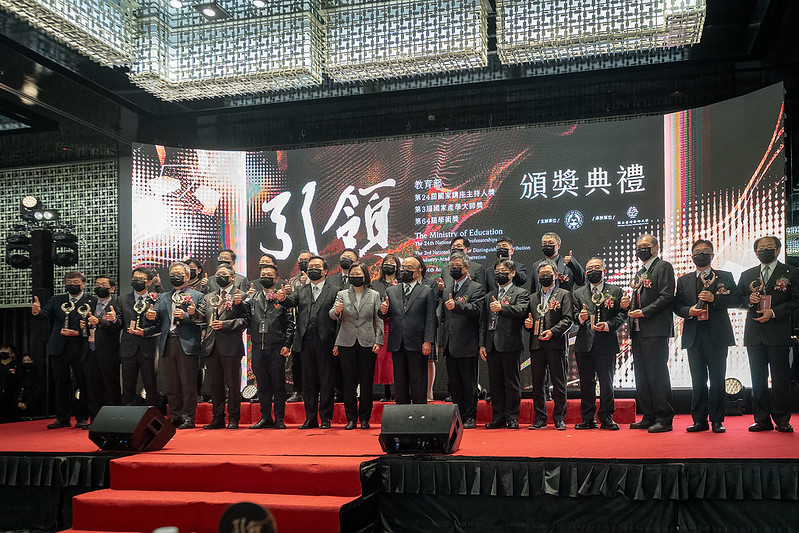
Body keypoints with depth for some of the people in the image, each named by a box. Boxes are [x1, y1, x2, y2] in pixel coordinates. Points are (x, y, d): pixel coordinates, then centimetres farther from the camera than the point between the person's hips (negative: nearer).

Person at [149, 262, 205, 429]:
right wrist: (149, 315, -15)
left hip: (187, 344, -4)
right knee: (172, 385, 9)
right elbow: (155, 316, 7)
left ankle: (188, 418, 4)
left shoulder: (197, 296, 6)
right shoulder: (163, 297, 20)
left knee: (188, 384, -3)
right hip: (167, 345, 5)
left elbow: (202, 319, -6)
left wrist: (185, 316, -20)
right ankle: (174, 417, 17)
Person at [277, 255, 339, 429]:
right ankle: (310, 419, 18)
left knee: (326, 382, 2)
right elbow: (291, 301, -2)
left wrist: (337, 343, -12)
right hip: (306, 342, 4)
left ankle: (325, 419, 10)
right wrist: (283, 298, -26)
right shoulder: (301, 291, 16)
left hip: (325, 342, -3)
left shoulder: (334, 291, 3)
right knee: (308, 382, 9)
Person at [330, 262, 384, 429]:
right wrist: (336, 311, -25)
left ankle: (364, 418, 11)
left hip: (367, 343, 0)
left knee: (367, 382, 1)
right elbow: (333, 315, -1)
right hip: (347, 343, 0)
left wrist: (378, 341, -4)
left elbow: (378, 320, 5)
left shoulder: (374, 295, 9)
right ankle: (351, 418, 10)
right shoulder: (342, 294, 10)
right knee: (349, 382, 2)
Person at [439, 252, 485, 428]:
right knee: (454, 384, 9)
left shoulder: (476, 288, -1)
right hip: (450, 346, 6)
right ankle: (458, 416, 17)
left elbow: (476, 309, -17)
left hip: (467, 346, -6)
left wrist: (456, 305, -26)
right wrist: (441, 343, 16)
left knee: (469, 384, 0)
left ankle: (470, 418, 8)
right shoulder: (447, 291, 19)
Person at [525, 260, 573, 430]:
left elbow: (567, 319, -3)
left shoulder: (564, 295, 7)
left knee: (559, 383, -1)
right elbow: (528, 319, 25)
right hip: (536, 345, 4)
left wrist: (553, 331, -17)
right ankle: (540, 418, 11)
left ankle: (559, 418, 6)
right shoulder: (532, 298, 20)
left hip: (556, 345, -4)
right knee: (537, 383, 4)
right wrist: (527, 324, 2)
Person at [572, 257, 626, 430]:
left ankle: (606, 418, 9)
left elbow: (622, 315, 2)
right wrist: (580, 318, -13)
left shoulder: (616, 291, 9)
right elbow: (573, 315, 9)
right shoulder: (578, 293, 16)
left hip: (606, 344, -2)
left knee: (606, 382, -1)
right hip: (584, 343, 2)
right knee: (586, 383, 5)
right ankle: (588, 419, 12)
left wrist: (608, 325, -13)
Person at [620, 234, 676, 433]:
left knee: (657, 374, -9)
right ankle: (649, 417, 17)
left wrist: (644, 312, -18)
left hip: (656, 330, -9)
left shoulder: (663, 267, -3)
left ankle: (664, 418, -3)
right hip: (638, 331, 9)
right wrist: (628, 304, 6)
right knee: (641, 375, 9)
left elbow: (667, 296, -14)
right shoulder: (639, 273, 23)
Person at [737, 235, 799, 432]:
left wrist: (773, 312, -14)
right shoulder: (747, 275, 15)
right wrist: (749, 300, -7)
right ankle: (762, 419, 12)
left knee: (780, 378, -2)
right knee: (758, 379, 6)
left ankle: (782, 419, 6)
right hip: (754, 334, 4)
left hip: (778, 333, -3)